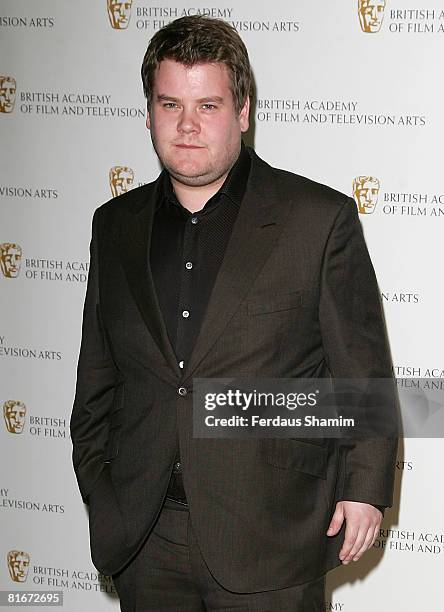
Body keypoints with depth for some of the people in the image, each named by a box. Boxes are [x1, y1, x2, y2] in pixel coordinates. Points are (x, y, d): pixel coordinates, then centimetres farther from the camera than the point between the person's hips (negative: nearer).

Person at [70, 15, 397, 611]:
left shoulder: (320, 217, -4)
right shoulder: (116, 225, 9)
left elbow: (363, 372, -3)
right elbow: (98, 376, 15)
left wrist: (365, 487, -6)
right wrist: (97, 487, 12)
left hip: (269, 539, -4)